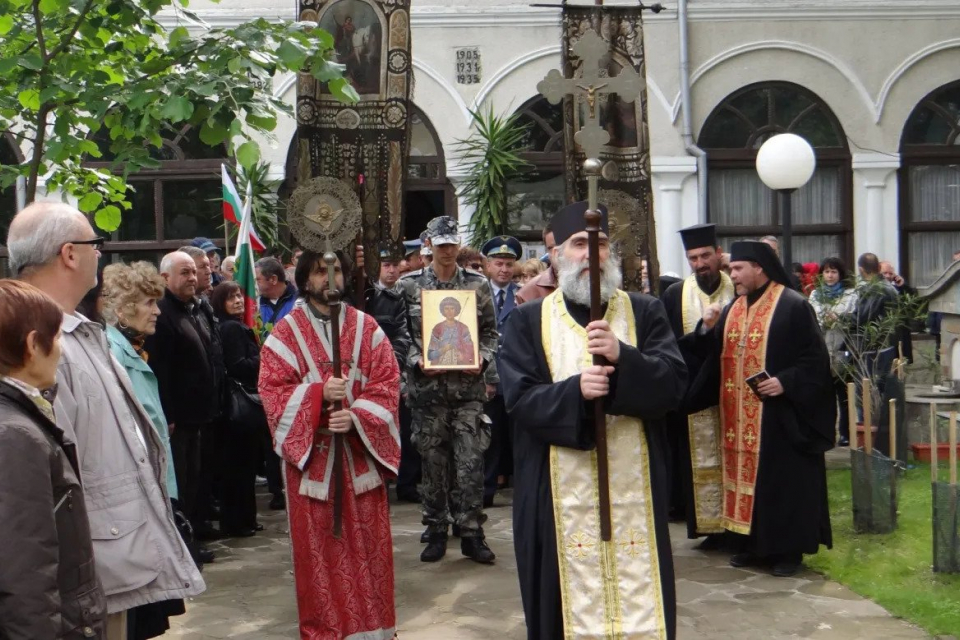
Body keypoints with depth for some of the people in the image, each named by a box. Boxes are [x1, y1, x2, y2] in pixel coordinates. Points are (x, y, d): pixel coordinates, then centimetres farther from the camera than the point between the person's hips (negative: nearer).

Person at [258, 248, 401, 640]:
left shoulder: (367, 328, 5)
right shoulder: (285, 333, 0)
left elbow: (387, 384, 0)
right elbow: (272, 390, -7)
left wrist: (356, 416, -17)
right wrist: (319, 394, -22)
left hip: (360, 452, 2)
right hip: (311, 453, -2)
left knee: (366, 543, 7)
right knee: (318, 547, 4)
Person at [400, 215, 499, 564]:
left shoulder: (477, 284, 5)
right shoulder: (409, 285, 2)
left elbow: (490, 332, 8)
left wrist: (483, 359, -8)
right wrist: (417, 361, -12)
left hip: (468, 387, 0)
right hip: (427, 387, 0)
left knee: (470, 462, 0)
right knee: (433, 461, 7)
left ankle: (471, 533, 10)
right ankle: (436, 531, 19)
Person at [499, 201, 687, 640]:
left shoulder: (646, 312, 6)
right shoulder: (526, 321, 3)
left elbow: (673, 383, -5)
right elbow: (520, 399, -6)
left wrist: (622, 357, -22)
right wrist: (575, 390, -23)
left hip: (633, 488, 1)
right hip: (561, 494, -1)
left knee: (639, 596, 6)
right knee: (571, 602, 5)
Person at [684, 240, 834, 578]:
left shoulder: (793, 306, -9)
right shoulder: (733, 309, 13)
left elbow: (815, 359, -11)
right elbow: (714, 356, 13)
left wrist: (785, 382, -22)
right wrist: (708, 330, -4)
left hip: (779, 415, -7)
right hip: (739, 417, 7)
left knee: (782, 480, 0)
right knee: (746, 477, 11)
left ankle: (790, 549, 11)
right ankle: (754, 544, 21)